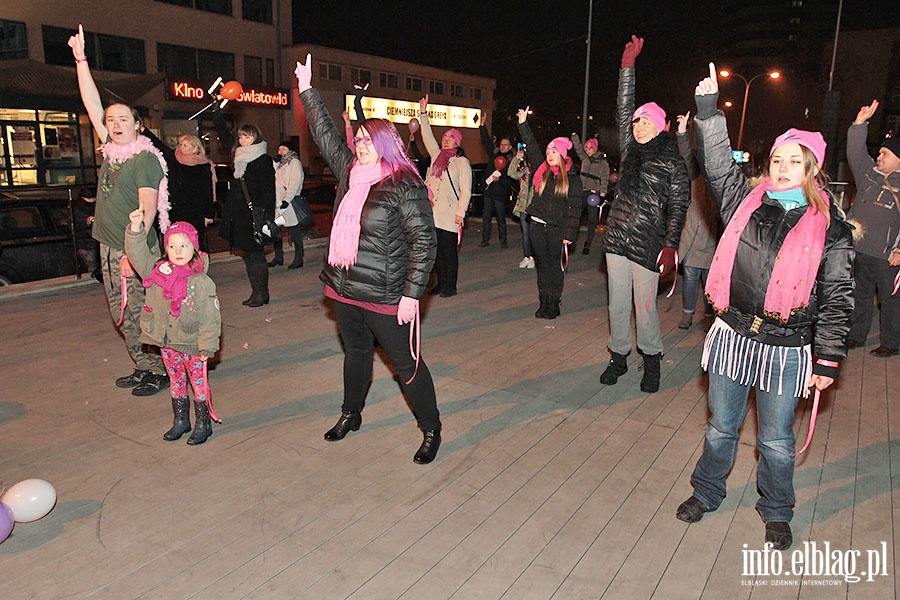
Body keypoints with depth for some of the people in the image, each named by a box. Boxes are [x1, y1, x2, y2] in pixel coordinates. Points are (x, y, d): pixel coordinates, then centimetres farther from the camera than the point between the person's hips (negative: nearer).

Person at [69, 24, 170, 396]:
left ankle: (161, 371, 10)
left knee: (141, 316, -2)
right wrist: (80, 59, 13)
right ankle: (143, 368, 24)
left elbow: (148, 209, -17)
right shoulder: (111, 149, 10)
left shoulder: (145, 158, -12)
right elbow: (92, 105, 15)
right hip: (109, 248, 8)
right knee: (122, 316, 13)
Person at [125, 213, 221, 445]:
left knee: (199, 382, 8)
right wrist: (136, 227, -13)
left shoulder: (201, 282, -19)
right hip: (166, 343, 6)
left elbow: (210, 318, -17)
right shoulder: (157, 271, -2)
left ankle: (203, 423, 22)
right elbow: (138, 254, 1)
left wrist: (207, 347, -16)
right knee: (176, 382, 19)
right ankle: (180, 421, 35)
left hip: (191, 343, -5)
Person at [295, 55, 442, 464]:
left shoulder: (405, 187, -13)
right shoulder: (351, 172, 8)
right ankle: (351, 414, 42)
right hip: (343, 288, 8)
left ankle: (431, 430, 18)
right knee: (356, 352, 23)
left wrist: (412, 294, -19)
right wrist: (306, 90, 24)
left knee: (405, 362, 2)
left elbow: (424, 243, -15)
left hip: (385, 295, -7)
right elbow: (325, 134, 22)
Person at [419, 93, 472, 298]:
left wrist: (460, 212, -14)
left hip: (449, 213, -6)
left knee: (449, 250, -1)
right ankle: (441, 283, 22)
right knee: (436, 249, 11)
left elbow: (466, 190, -8)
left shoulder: (462, 162, -3)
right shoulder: (437, 156, 14)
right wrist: (423, 114, 9)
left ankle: (450, 286, 8)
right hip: (433, 212, 6)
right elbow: (428, 137, 16)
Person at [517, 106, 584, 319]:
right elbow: (531, 148, 8)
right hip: (538, 225, 4)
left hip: (557, 228, -4)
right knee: (542, 264, 9)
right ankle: (543, 302, 18)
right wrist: (523, 124, 2)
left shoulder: (572, 178, -2)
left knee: (555, 265, 2)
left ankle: (554, 304, 11)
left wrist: (569, 233, -11)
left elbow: (575, 207, -5)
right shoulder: (542, 170, 8)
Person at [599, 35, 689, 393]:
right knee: (618, 303, 10)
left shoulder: (673, 164, -2)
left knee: (645, 306, 2)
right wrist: (628, 64, 5)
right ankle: (618, 357, 24)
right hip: (617, 240, 4)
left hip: (647, 246, -4)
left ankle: (651, 360, 21)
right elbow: (622, 108, 9)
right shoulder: (630, 150, 10)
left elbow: (678, 208, -4)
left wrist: (670, 247, -13)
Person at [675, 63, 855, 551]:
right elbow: (717, 165, -1)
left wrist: (828, 361, -4)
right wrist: (708, 110, -10)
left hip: (785, 349, -2)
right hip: (732, 336, 2)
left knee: (776, 440, 13)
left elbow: (836, 299, -2)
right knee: (722, 427, 16)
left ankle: (776, 513, 36)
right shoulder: (748, 203, 3)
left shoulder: (829, 228, -3)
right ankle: (706, 492, 37)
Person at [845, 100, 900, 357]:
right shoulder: (869, 174, 9)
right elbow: (855, 153, 6)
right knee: (860, 294, 15)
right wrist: (860, 123, -5)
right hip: (860, 249, 5)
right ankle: (856, 335, 27)